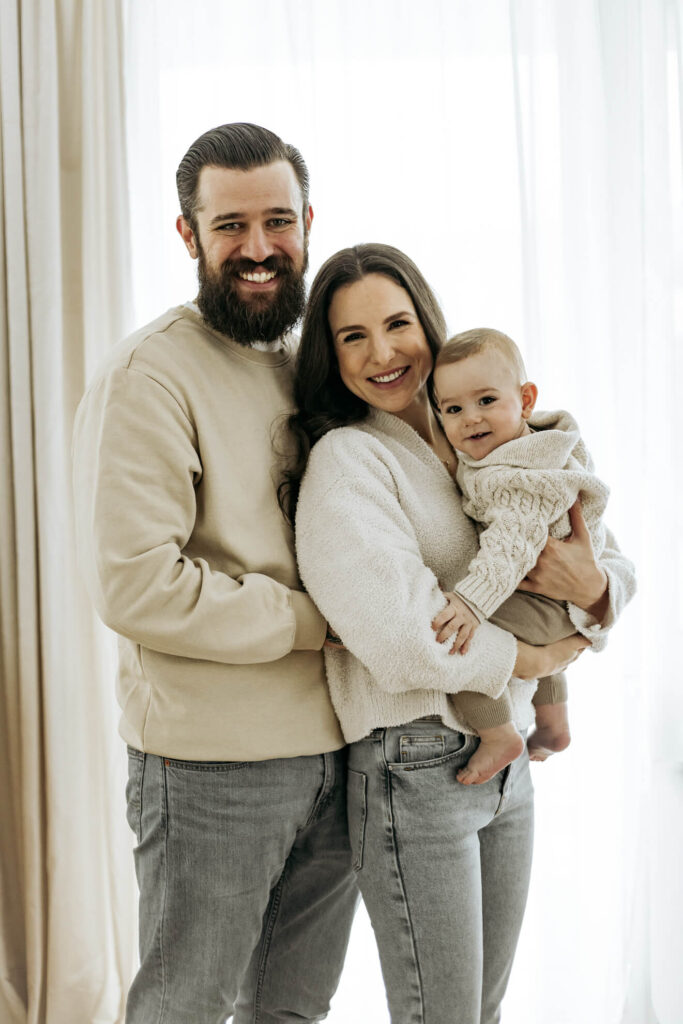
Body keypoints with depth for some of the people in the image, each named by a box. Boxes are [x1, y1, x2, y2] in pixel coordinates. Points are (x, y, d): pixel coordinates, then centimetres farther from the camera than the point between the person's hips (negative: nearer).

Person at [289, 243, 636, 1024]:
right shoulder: (346, 459, -12)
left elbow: (615, 566, 11)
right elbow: (399, 631, -23)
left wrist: (593, 586, -13)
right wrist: (527, 658, -9)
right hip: (416, 769, -7)